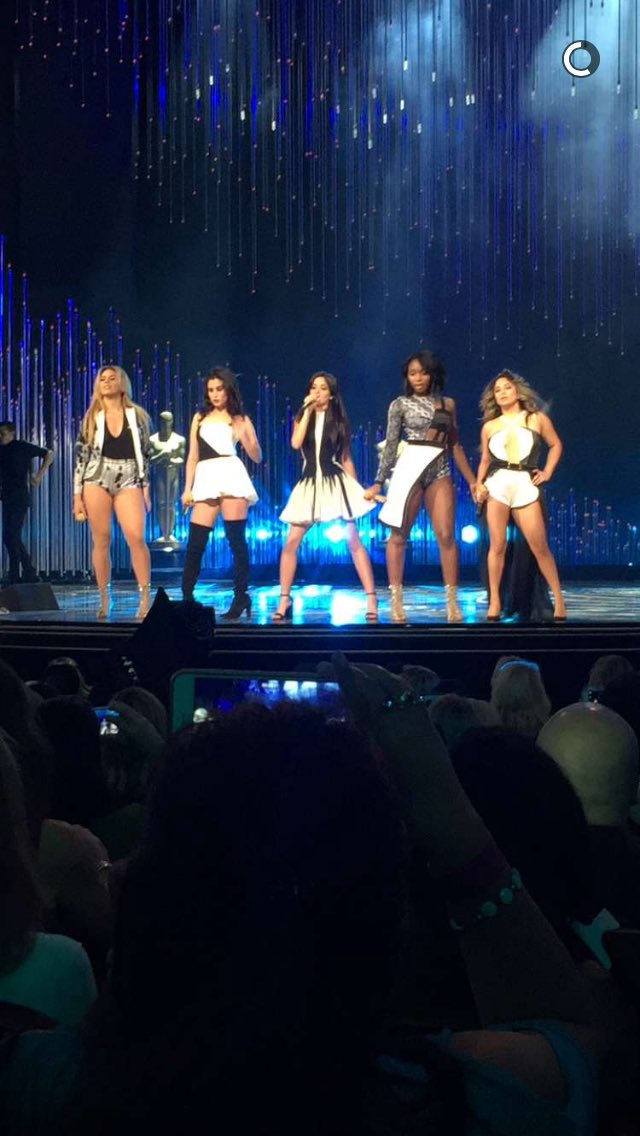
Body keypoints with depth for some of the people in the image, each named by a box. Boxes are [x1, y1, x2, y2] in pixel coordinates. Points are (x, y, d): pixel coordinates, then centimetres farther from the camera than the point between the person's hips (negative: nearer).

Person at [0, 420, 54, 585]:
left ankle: (14, 577, -9)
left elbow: (49, 454, -1)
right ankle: (30, 573, 15)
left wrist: (39, 475, -7)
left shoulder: (22, 447, -3)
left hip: (19, 497, -8)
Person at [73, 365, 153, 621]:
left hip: (129, 482, -1)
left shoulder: (137, 416, 7)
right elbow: (81, 456, 6)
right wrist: (77, 496, 1)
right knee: (101, 542, 0)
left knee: (136, 538, -15)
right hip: (97, 481, 1)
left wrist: (146, 488, 2)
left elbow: (144, 454, 9)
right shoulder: (92, 418, 7)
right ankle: (104, 599, 9)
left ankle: (146, 598, -11)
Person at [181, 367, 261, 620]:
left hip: (231, 475, -3)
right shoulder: (200, 418, 18)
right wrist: (188, 489, 9)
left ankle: (241, 597, 0)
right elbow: (192, 457, 17)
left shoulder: (240, 419, 11)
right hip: (206, 479, 3)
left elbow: (257, 457, 7)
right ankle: (186, 597, 4)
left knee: (236, 539, -5)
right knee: (195, 543, -2)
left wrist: (244, 436, -10)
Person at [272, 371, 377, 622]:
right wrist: (308, 411, -12)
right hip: (309, 484, 1)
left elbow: (346, 458, 10)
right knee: (291, 543, -4)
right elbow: (296, 443, -13)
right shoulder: (302, 417, 8)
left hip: (336, 483, -1)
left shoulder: (339, 421, 6)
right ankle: (284, 601, 6)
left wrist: (357, 489, 7)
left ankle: (371, 599, -5)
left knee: (353, 541, -5)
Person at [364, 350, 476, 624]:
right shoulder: (400, 404, 6)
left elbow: (455, 445, 16)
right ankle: (396, 601, 4)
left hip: (440, 471, 2)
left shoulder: (447, 404, 13)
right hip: (410, 468, -2)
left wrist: (471, 479, 12)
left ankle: (452, 602, -1)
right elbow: (391, 445, 4)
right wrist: (378, 483, 0)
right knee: (399, 535, -1)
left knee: (446, 536, -5)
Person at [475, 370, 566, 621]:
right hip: (497, 485, 1)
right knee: (497, 545, -1)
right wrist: (478, 485, 3)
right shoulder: (490, 426, 12)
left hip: (526, 485, -1)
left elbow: (555, 445, 18)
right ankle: (494, 601, 6)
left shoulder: (537, 419, 8)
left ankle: (558, 598, 6)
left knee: (540, 547, -5)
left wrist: (548, 472, 8)